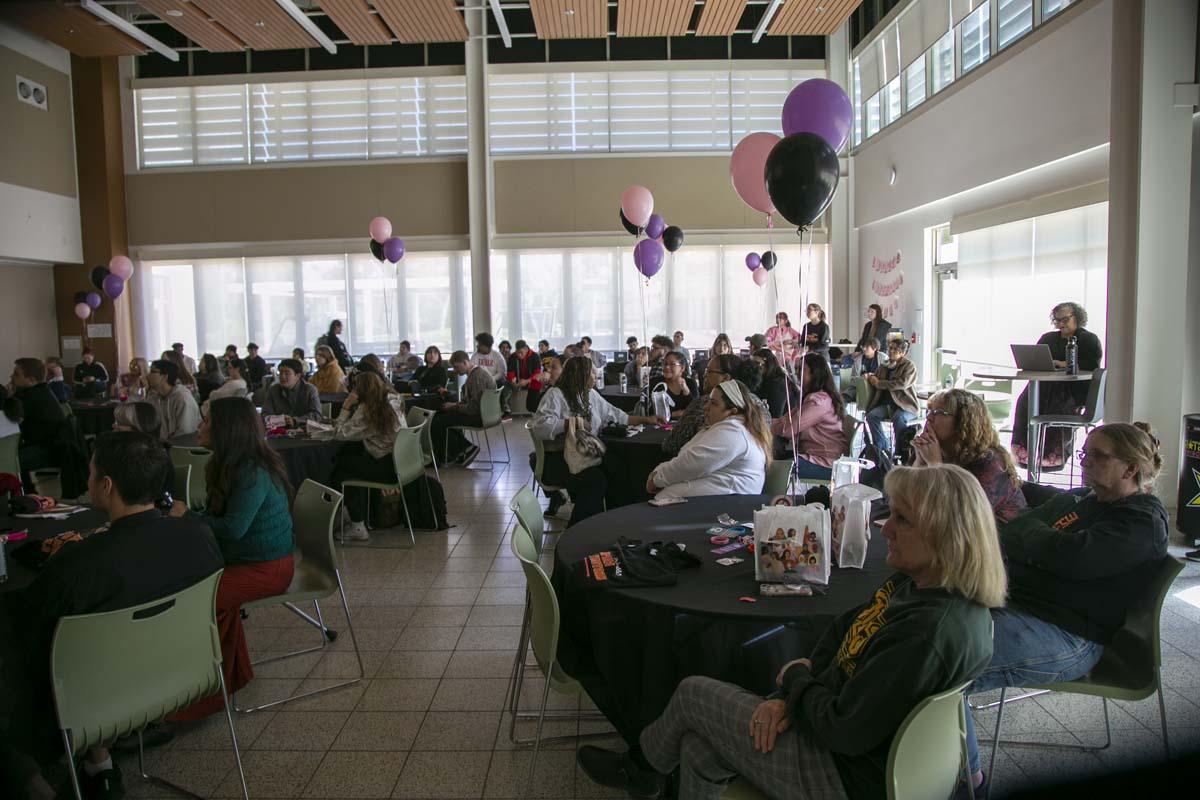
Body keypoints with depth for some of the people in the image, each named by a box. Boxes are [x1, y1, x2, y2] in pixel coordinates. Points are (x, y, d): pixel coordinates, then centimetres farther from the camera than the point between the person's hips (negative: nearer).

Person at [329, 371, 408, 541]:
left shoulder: (366, 410, -16)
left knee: (341, 465, 9)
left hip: (389, 469, -8)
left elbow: (339, 434, -15)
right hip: (403, 461, 9)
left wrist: (346, 407, -9)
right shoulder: (394, 399, 7)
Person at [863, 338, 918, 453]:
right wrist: (870, 378, 4)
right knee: (871, 415, -24)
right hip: (887, 404, 5)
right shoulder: (884, 366, 17)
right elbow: (875, 381, 28)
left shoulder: (909, 366, 0)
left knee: (899, 418, -37)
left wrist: (879, 383, -14)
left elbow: (902, 383, -18)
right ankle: (884, 448, -16)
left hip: (905, 405, -5)